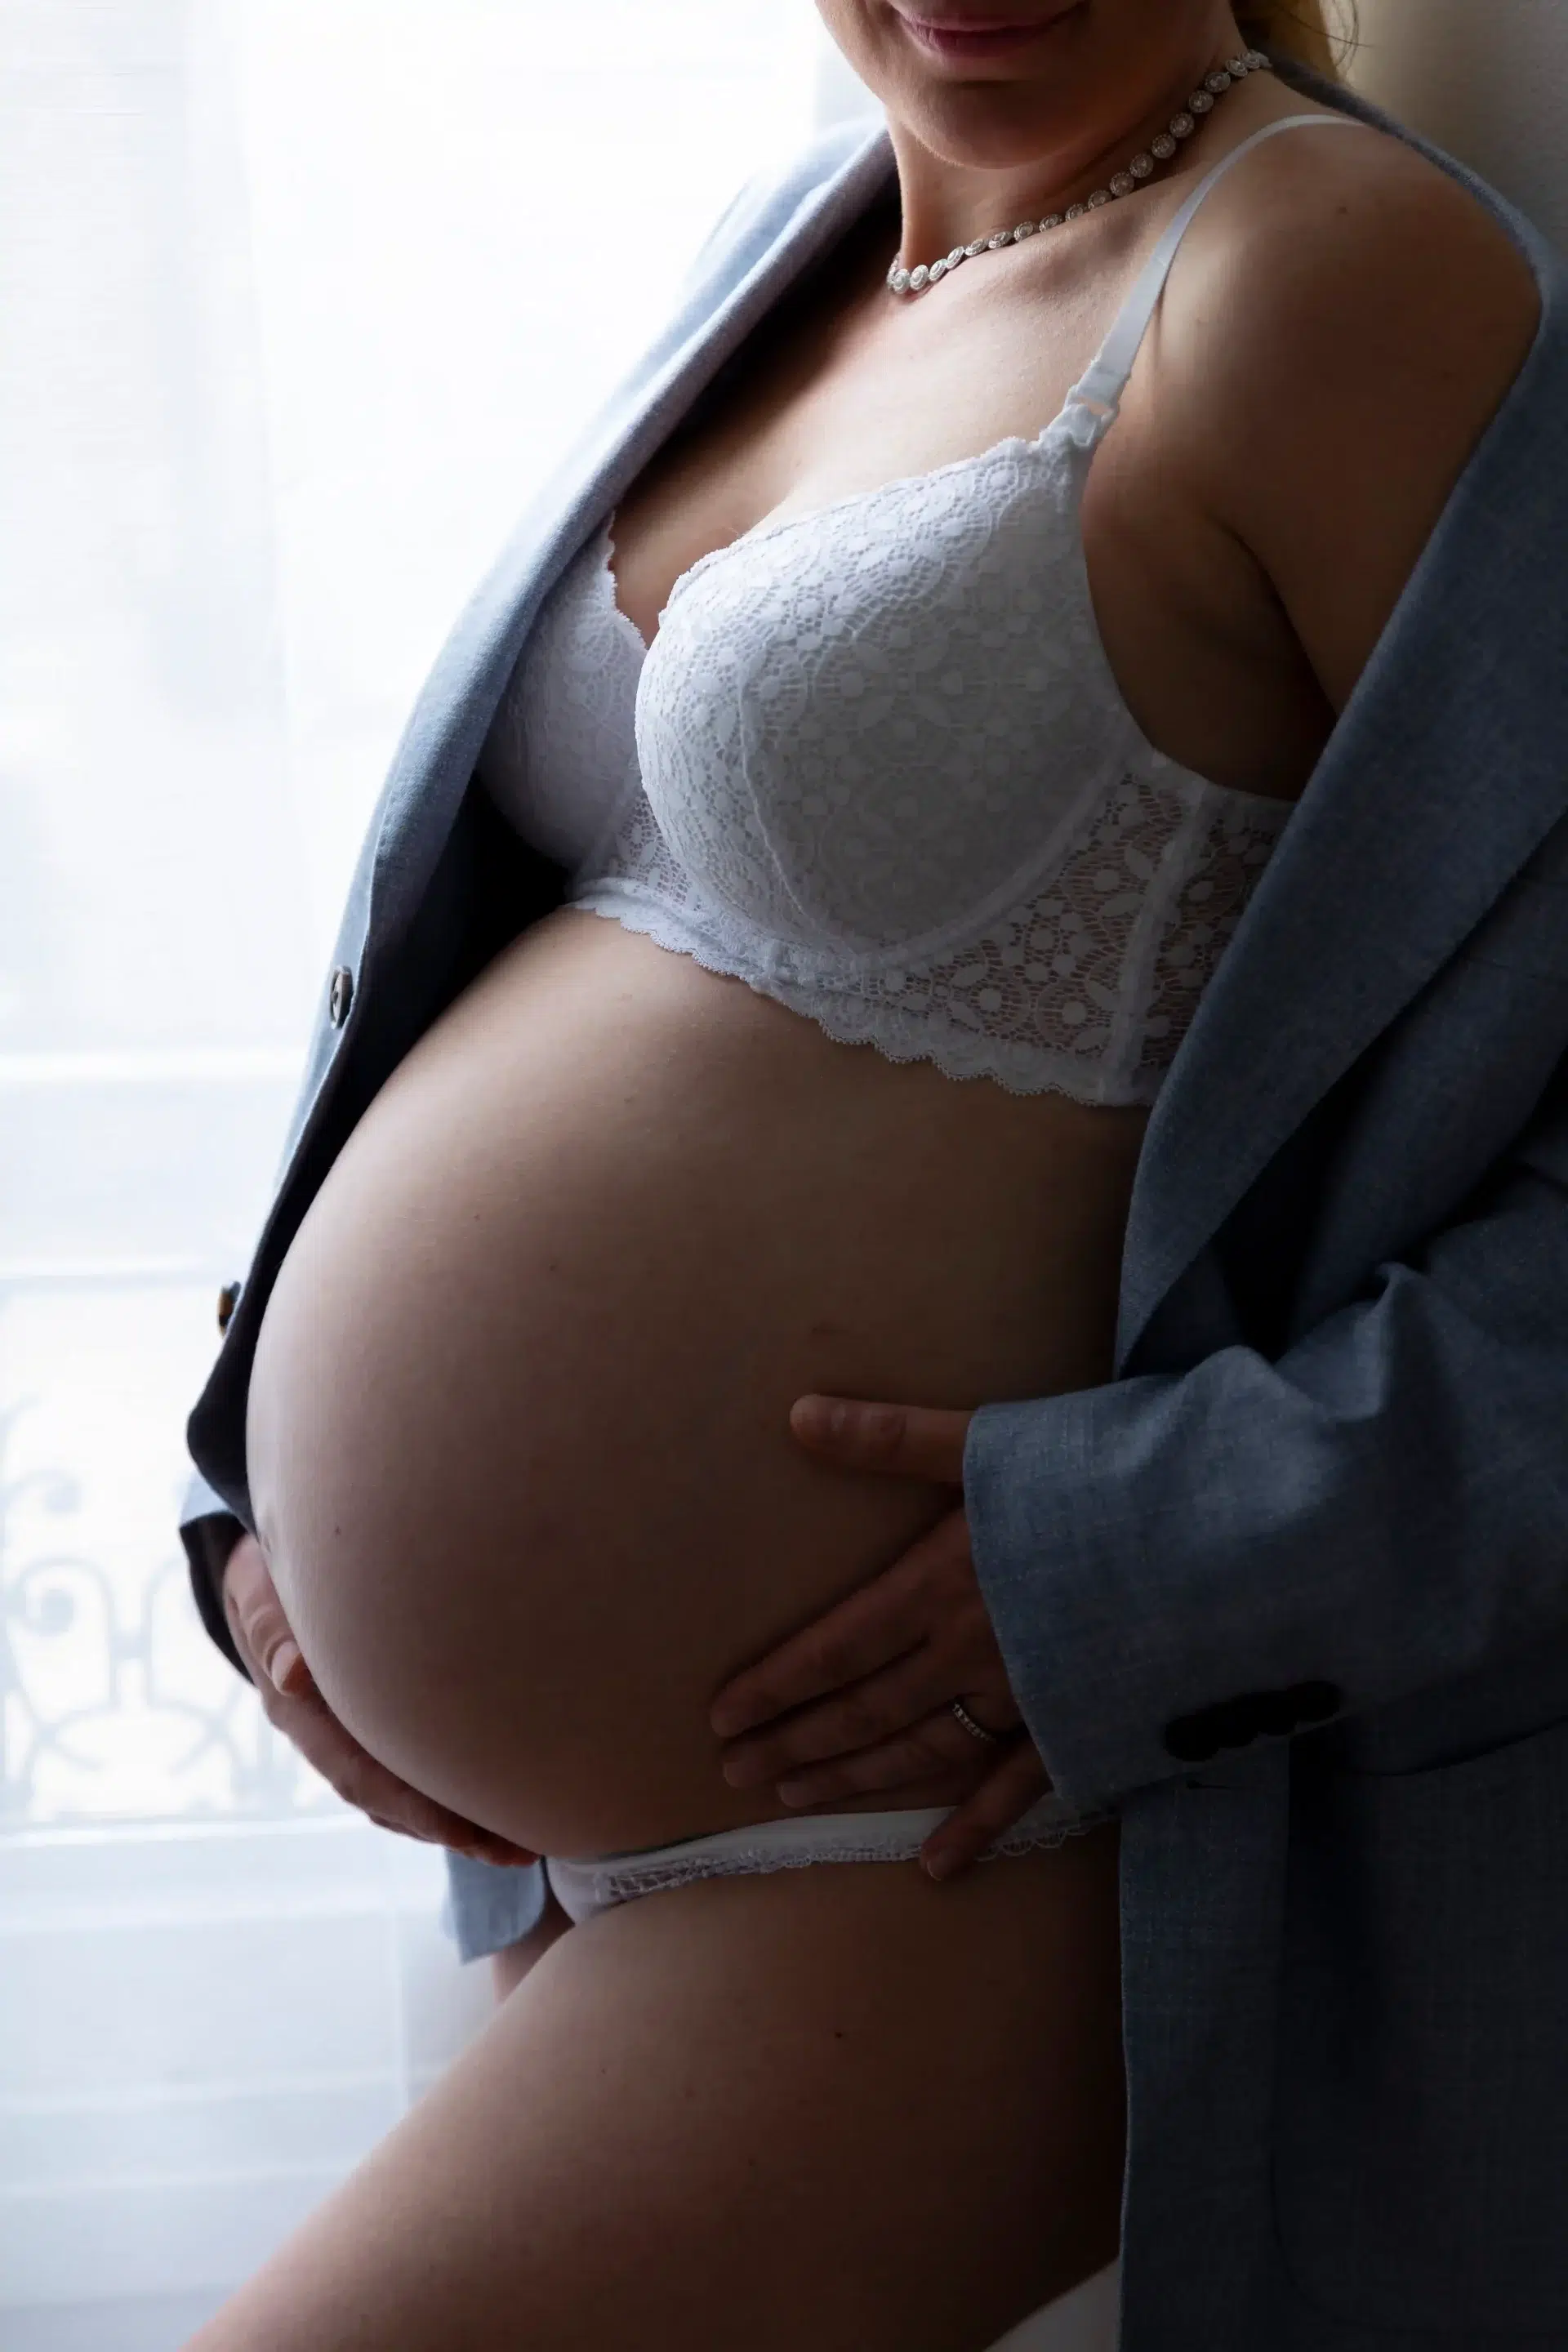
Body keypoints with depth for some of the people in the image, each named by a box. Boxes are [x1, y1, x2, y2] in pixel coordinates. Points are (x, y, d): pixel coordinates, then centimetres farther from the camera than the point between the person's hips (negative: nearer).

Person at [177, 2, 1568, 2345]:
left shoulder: (1324, 265, -16)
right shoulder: (793, 246, 9)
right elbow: (512, 894, 17)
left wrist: (1173, 1553, -24)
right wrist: (274, 1470, 8)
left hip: (911, 1847, -8)